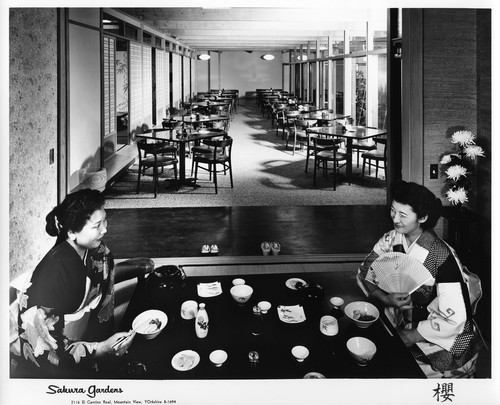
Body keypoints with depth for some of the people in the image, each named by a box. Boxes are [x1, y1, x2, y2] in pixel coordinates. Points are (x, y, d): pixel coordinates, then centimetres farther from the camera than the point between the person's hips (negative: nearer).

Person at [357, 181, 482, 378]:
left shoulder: (441, 256, -23)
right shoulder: (391, 240, -6)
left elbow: (454, 319, -25)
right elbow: (364, 274, 3)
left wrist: (408, 337, -19)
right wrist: (386, 298, -16)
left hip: (444, 343, -6)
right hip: (402, 325, 6)